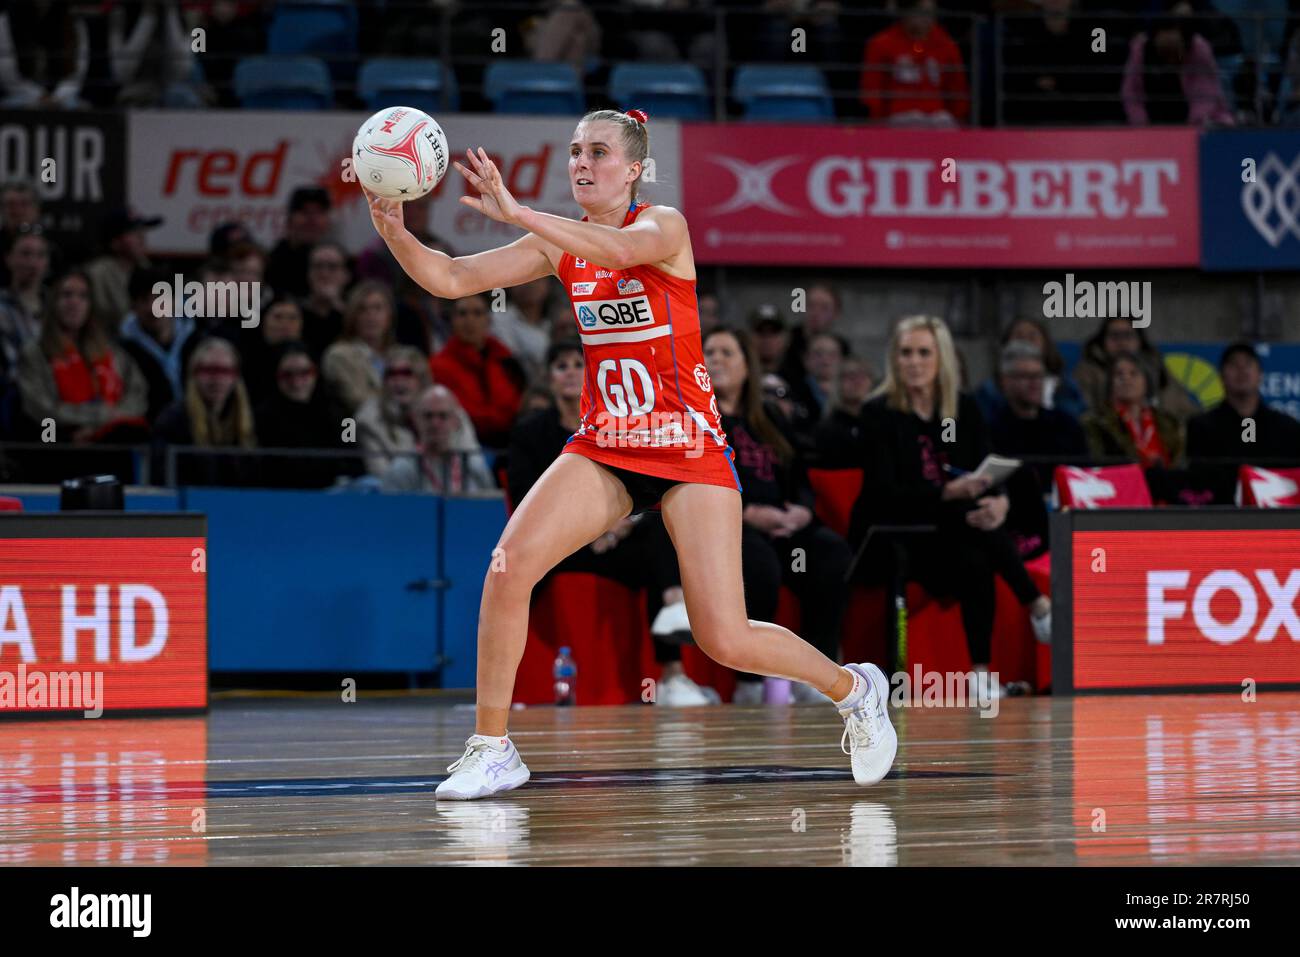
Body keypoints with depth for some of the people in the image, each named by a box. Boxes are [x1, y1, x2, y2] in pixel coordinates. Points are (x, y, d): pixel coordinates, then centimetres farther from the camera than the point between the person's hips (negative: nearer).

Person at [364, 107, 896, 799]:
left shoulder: (665, 225, -11)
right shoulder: (559, 245, 3)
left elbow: (619, 249, -35)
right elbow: (451, 280, -4)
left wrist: (516, 214, -44)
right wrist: (394, 231, -23)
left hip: (689, 452, -4)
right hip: (604, 449, 5)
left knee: (725, 642, -10)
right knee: (509, 566, -19)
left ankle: (853, 689, 19)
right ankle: (491, 749, -6)